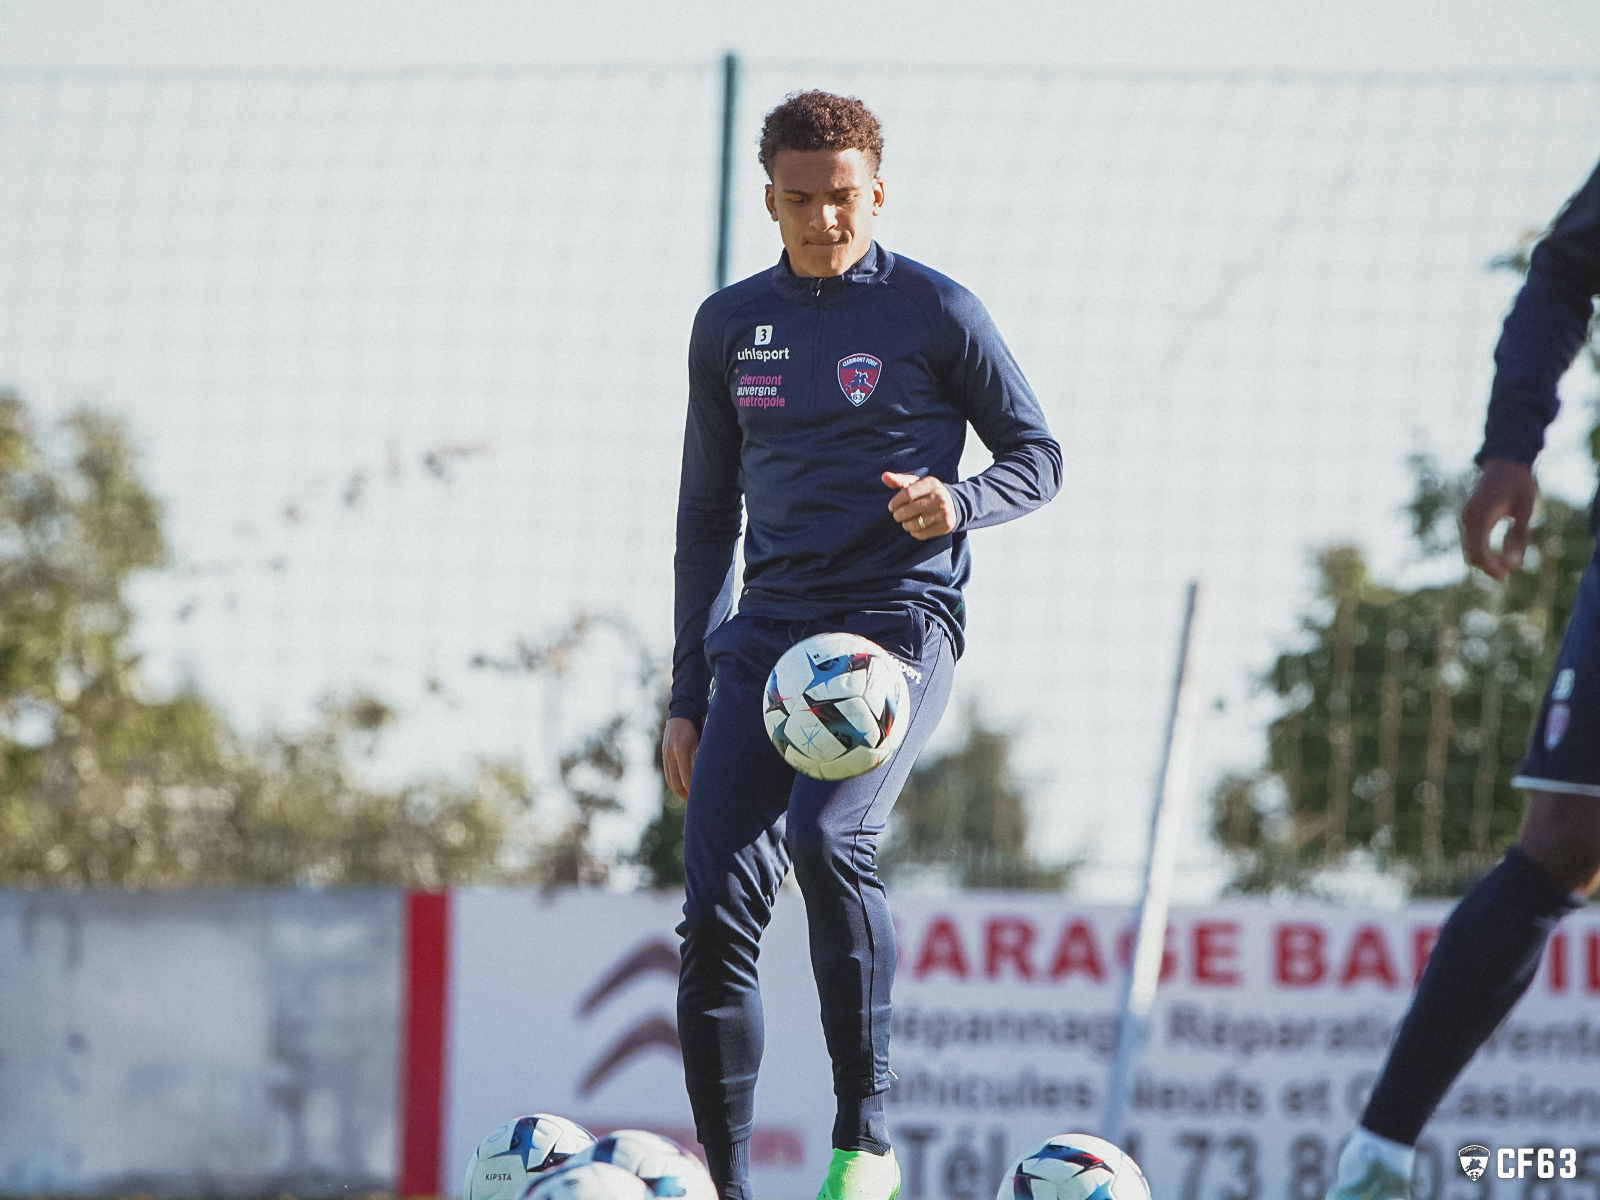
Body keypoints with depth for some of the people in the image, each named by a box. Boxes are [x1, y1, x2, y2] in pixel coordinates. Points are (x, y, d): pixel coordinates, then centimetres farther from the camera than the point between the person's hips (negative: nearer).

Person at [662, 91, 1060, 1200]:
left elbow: (1038, 456, 8)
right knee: (719, 904, -8)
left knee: (826, 835, -29)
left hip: (900, 617, -5)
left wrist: (958, 503, -15)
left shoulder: (935, 313, 1)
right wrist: (689, 696, 17)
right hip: (771, 627, 5)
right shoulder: (730, 325, 14)